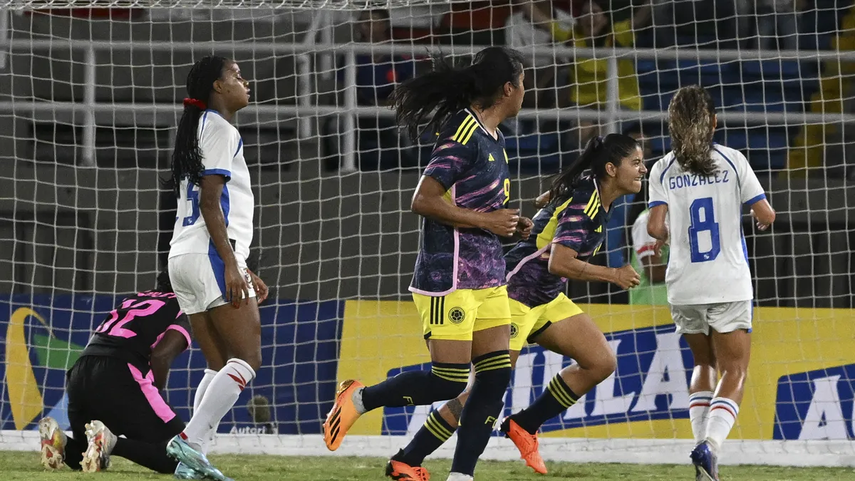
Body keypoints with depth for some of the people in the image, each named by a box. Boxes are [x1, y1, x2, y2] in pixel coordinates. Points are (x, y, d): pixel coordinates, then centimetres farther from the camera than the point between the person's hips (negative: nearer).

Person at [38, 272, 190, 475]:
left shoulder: (135, 299, 30)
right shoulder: (185, 311, 10)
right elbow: (161, 356, -7)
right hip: (119, 376, -7)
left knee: (80, 457, 29)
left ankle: (61, 442, -7)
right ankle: (110, 442, -25)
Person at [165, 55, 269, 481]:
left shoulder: (198, 131, 25)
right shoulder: (220, 130, -4)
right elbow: (210, 201, -14)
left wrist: (241, 269, 27)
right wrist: (232, 264, -19)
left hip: (184, 255, 10)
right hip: (211, 255, -10)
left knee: (220, 366, 8)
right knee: (247, 358, -12)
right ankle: (190, 440, -23)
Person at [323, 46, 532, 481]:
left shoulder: (492, 137, 14)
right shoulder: (464, 133, -15)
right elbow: (423, 200, -20)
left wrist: (509, 225, 10)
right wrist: (486, 221, -16)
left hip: (487, 275, 9)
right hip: (449, 276, -9)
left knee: (496, 378, 1)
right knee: (448, 381, -10)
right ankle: (358, 399, 10)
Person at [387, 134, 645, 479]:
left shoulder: (595, 196, 5)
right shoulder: (583, 204, -23)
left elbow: (548, 199, 24)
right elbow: (559, 264, -31)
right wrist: (612, 275, -23)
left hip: (546, 299, 10)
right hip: (516, 292, -10)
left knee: (601, 362, -1)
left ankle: (524, 425, 9)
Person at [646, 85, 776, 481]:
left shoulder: (663, 170, 2)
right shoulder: (731, 161, -2)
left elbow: (655, 228, -9)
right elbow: (766, 215, -3)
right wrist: (762, 220, 20)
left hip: (684, 288, 2)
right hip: (729, 285, -2)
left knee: (704, 365, 23)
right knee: (734, 374, 1)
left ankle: (703, 443, 10)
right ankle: (710, 444, -24)